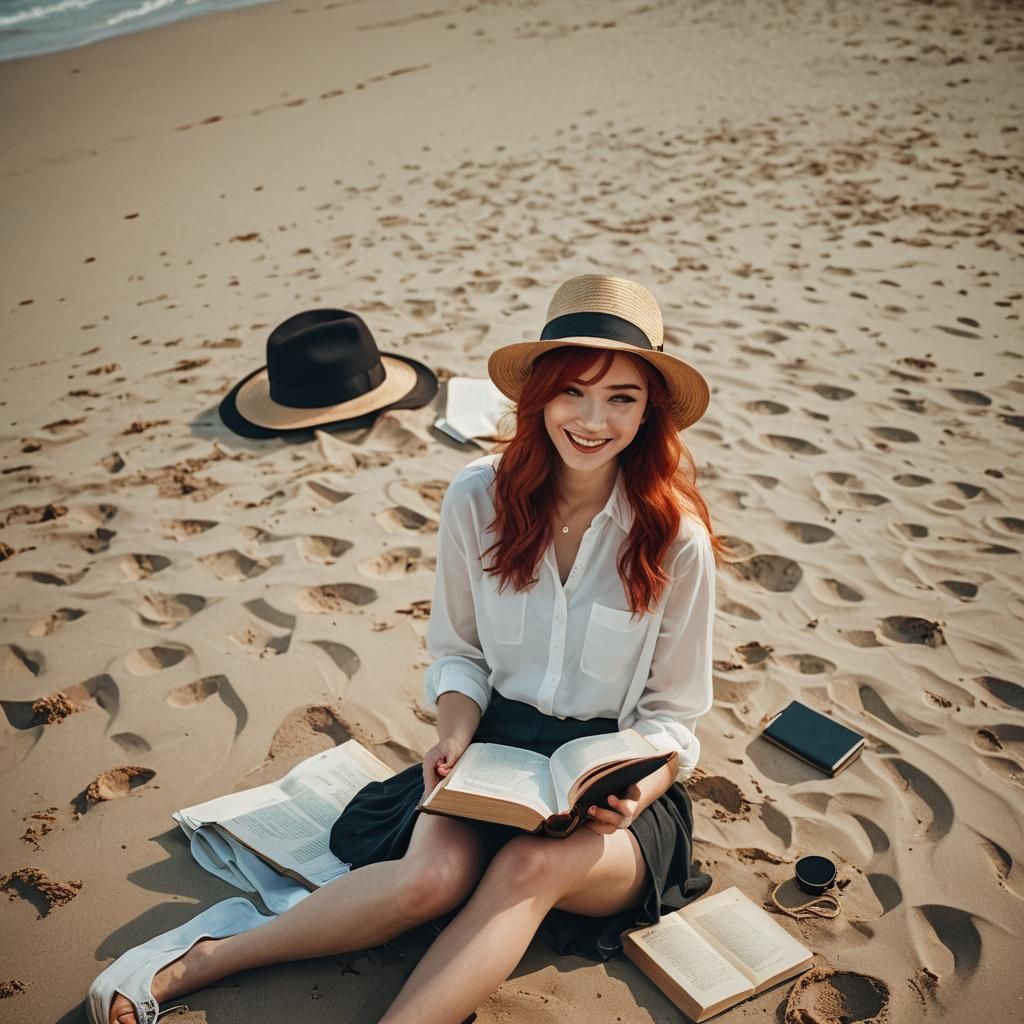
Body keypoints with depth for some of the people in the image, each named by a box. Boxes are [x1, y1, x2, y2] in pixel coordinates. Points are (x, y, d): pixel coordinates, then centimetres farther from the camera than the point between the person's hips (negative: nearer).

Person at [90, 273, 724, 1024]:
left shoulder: (676, 539, -12)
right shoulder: (478, 499, -7)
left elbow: (672, 714, -2)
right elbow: (458, 653, 5)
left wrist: (636, 791, -21)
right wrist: (455, 732, -14)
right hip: (496, 746, 1)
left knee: (532, 867, -32)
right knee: (437, 871, -29)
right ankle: (203, 958, -11)